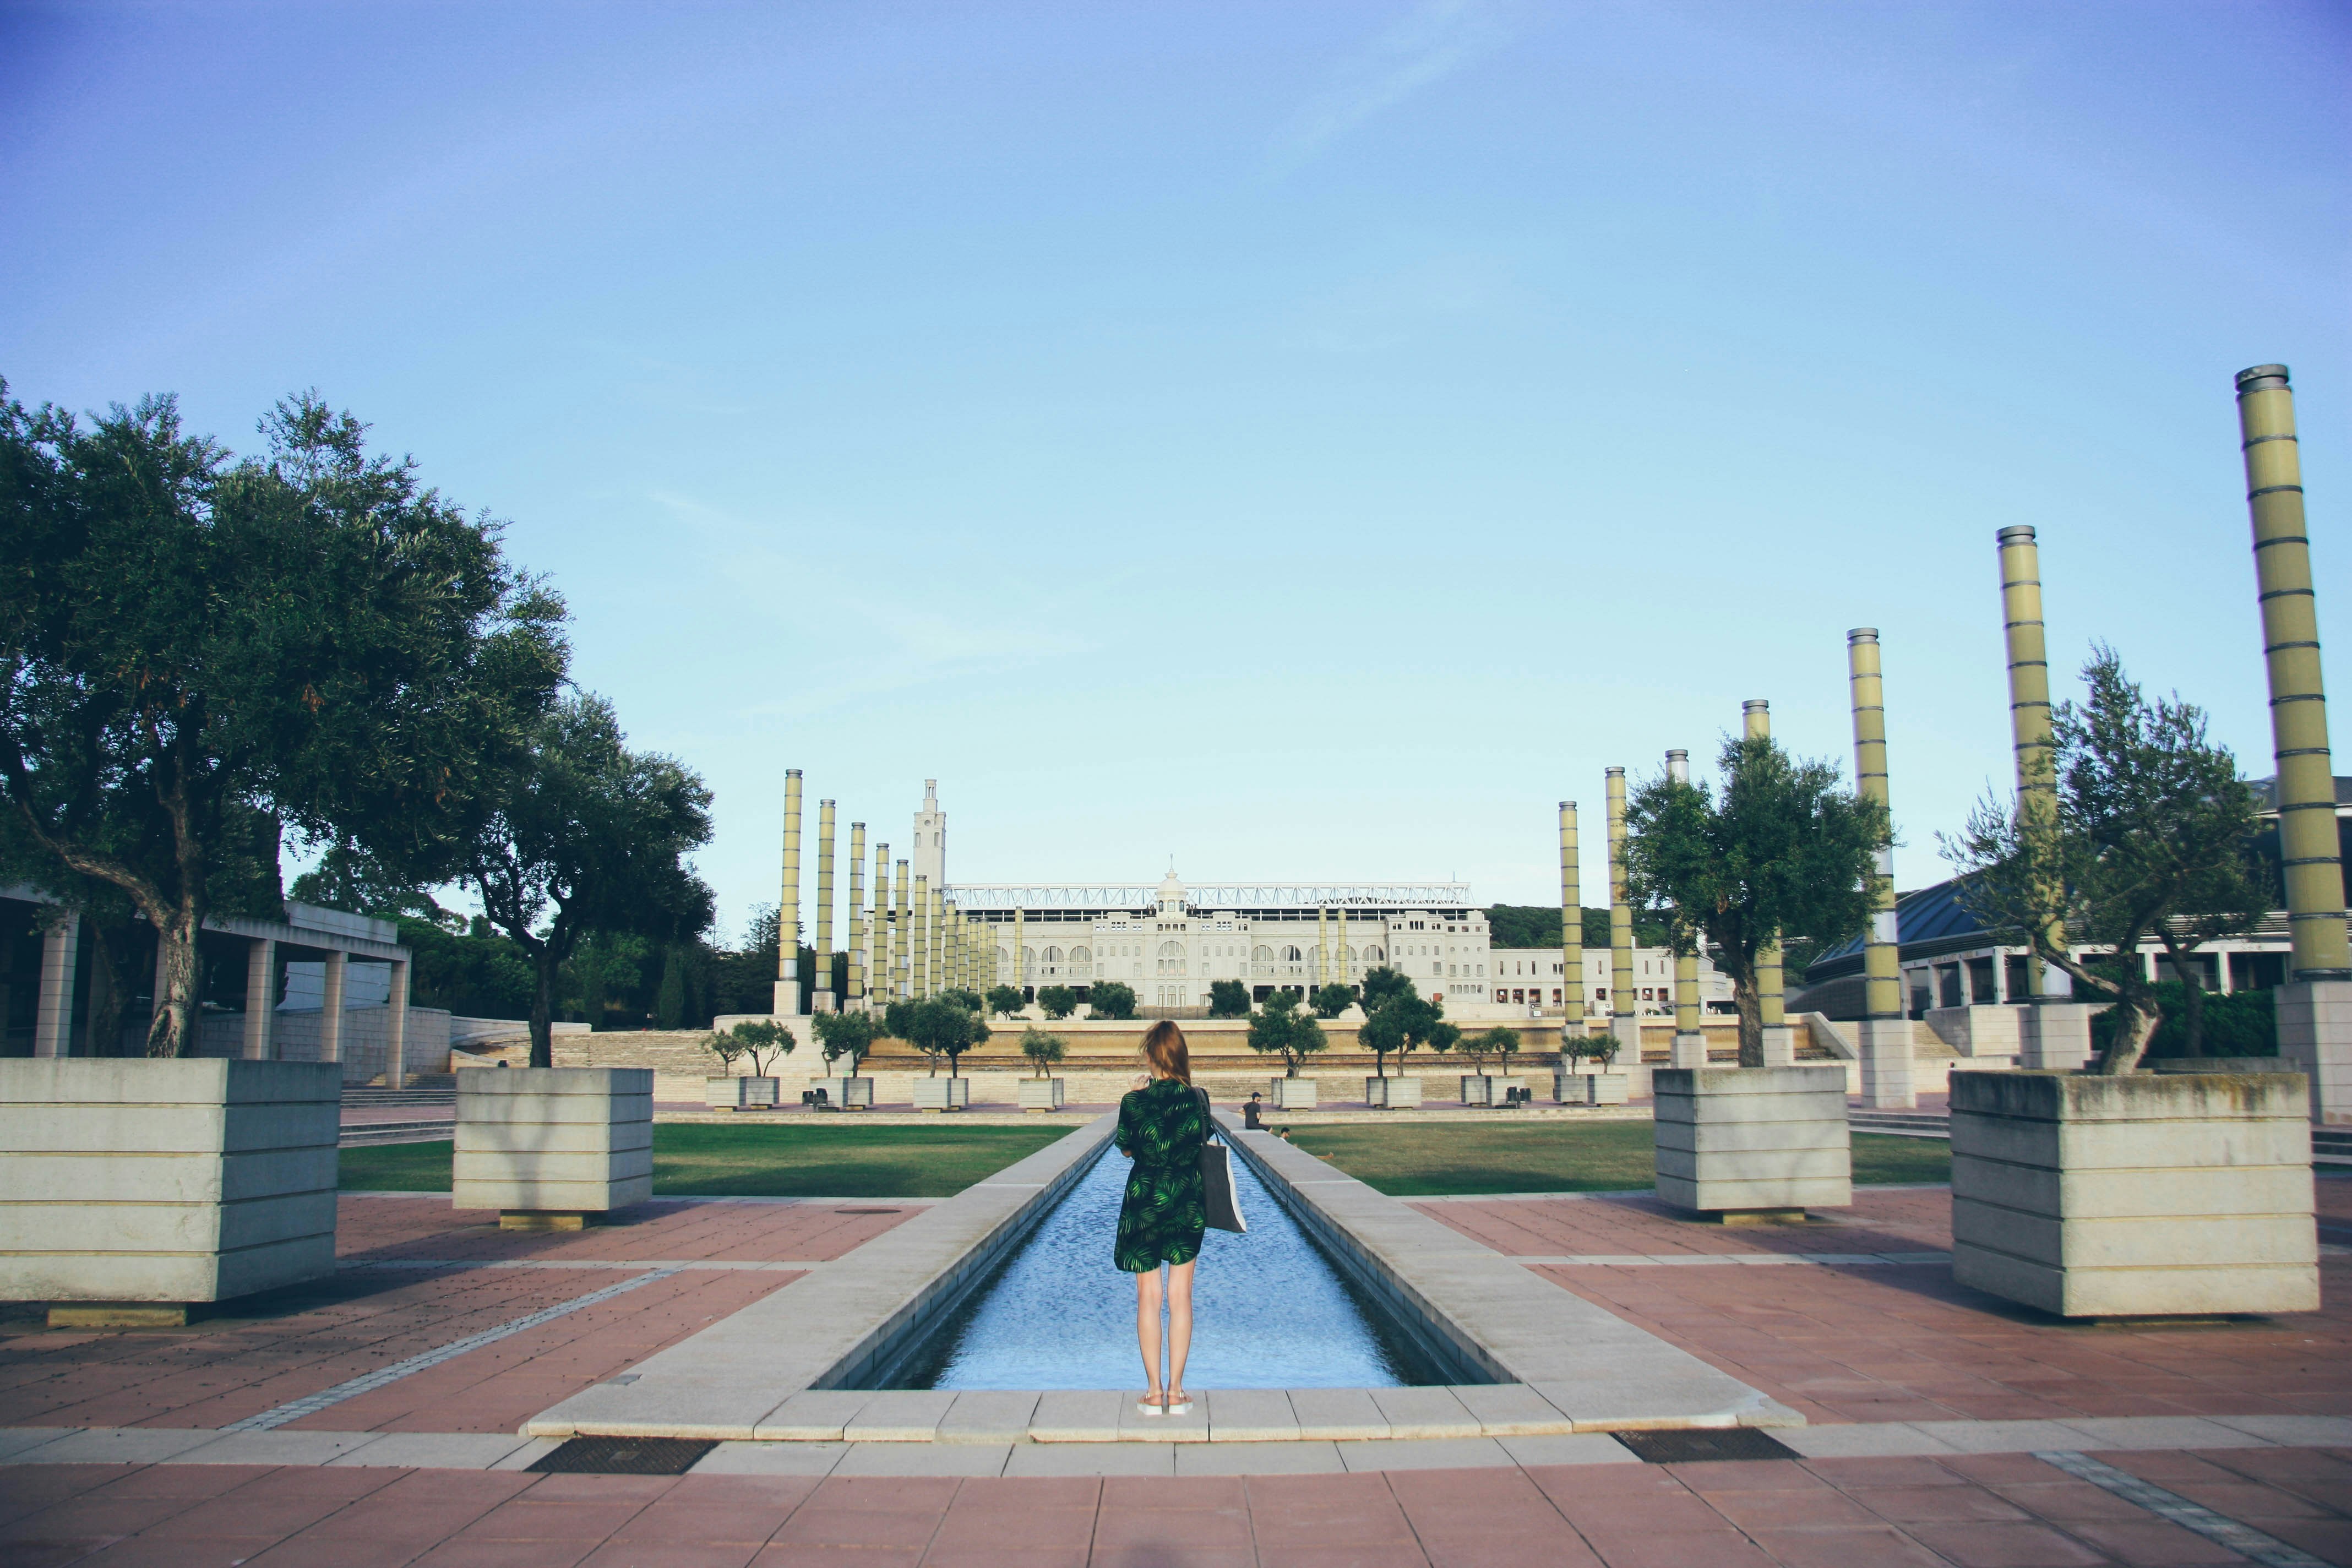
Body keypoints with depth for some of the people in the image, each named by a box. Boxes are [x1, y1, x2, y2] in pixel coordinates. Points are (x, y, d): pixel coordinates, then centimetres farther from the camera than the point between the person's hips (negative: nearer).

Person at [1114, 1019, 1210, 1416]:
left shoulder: (1134, 1102, -12)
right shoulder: (1197, 1100, -6)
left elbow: (1125, 1149, 3)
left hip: (1143, 1203, -2)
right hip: (1187, 1204, 2)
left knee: (1148, 1297, 7)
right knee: (1181, 1296, 8)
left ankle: (1154, 1393, 9)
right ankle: (1176, 1391, 10)